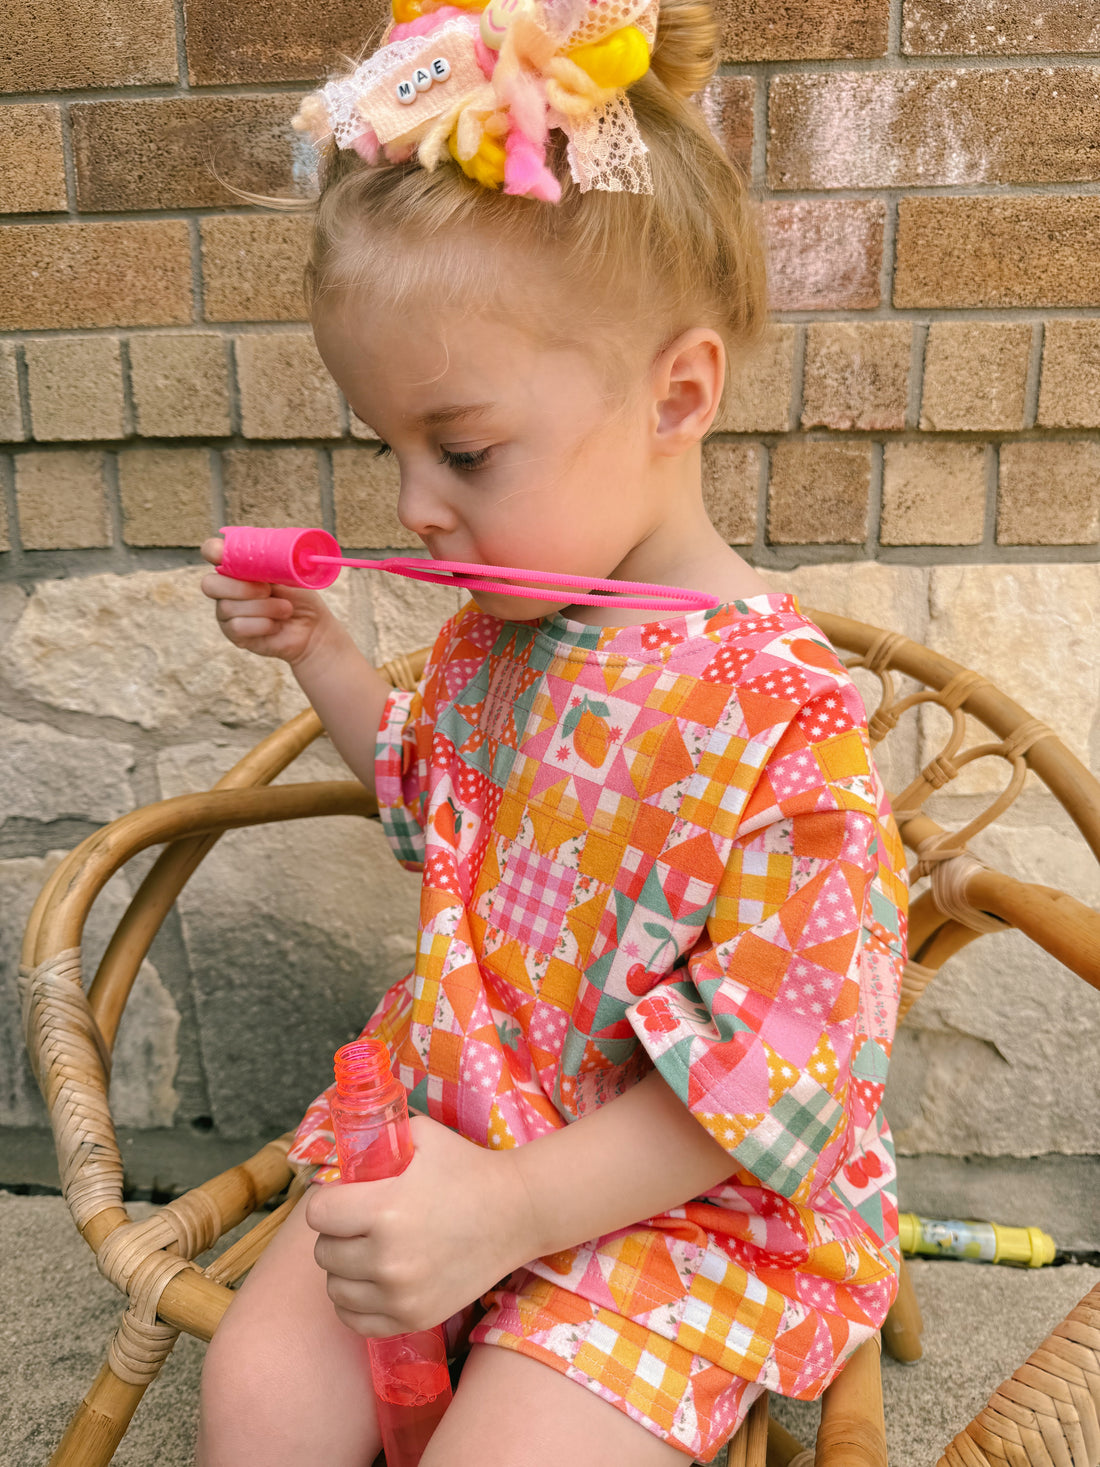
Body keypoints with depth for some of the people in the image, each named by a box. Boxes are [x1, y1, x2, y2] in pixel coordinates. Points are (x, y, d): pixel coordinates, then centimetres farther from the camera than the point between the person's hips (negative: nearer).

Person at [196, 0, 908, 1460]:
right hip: (444, 1113, 6)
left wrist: (507, 1208, -23)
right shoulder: (503, 623, -1)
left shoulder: (780, 712, -26)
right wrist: (316, 651, 7)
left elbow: (773, 1075, -21)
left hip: (682, 1199, -6)